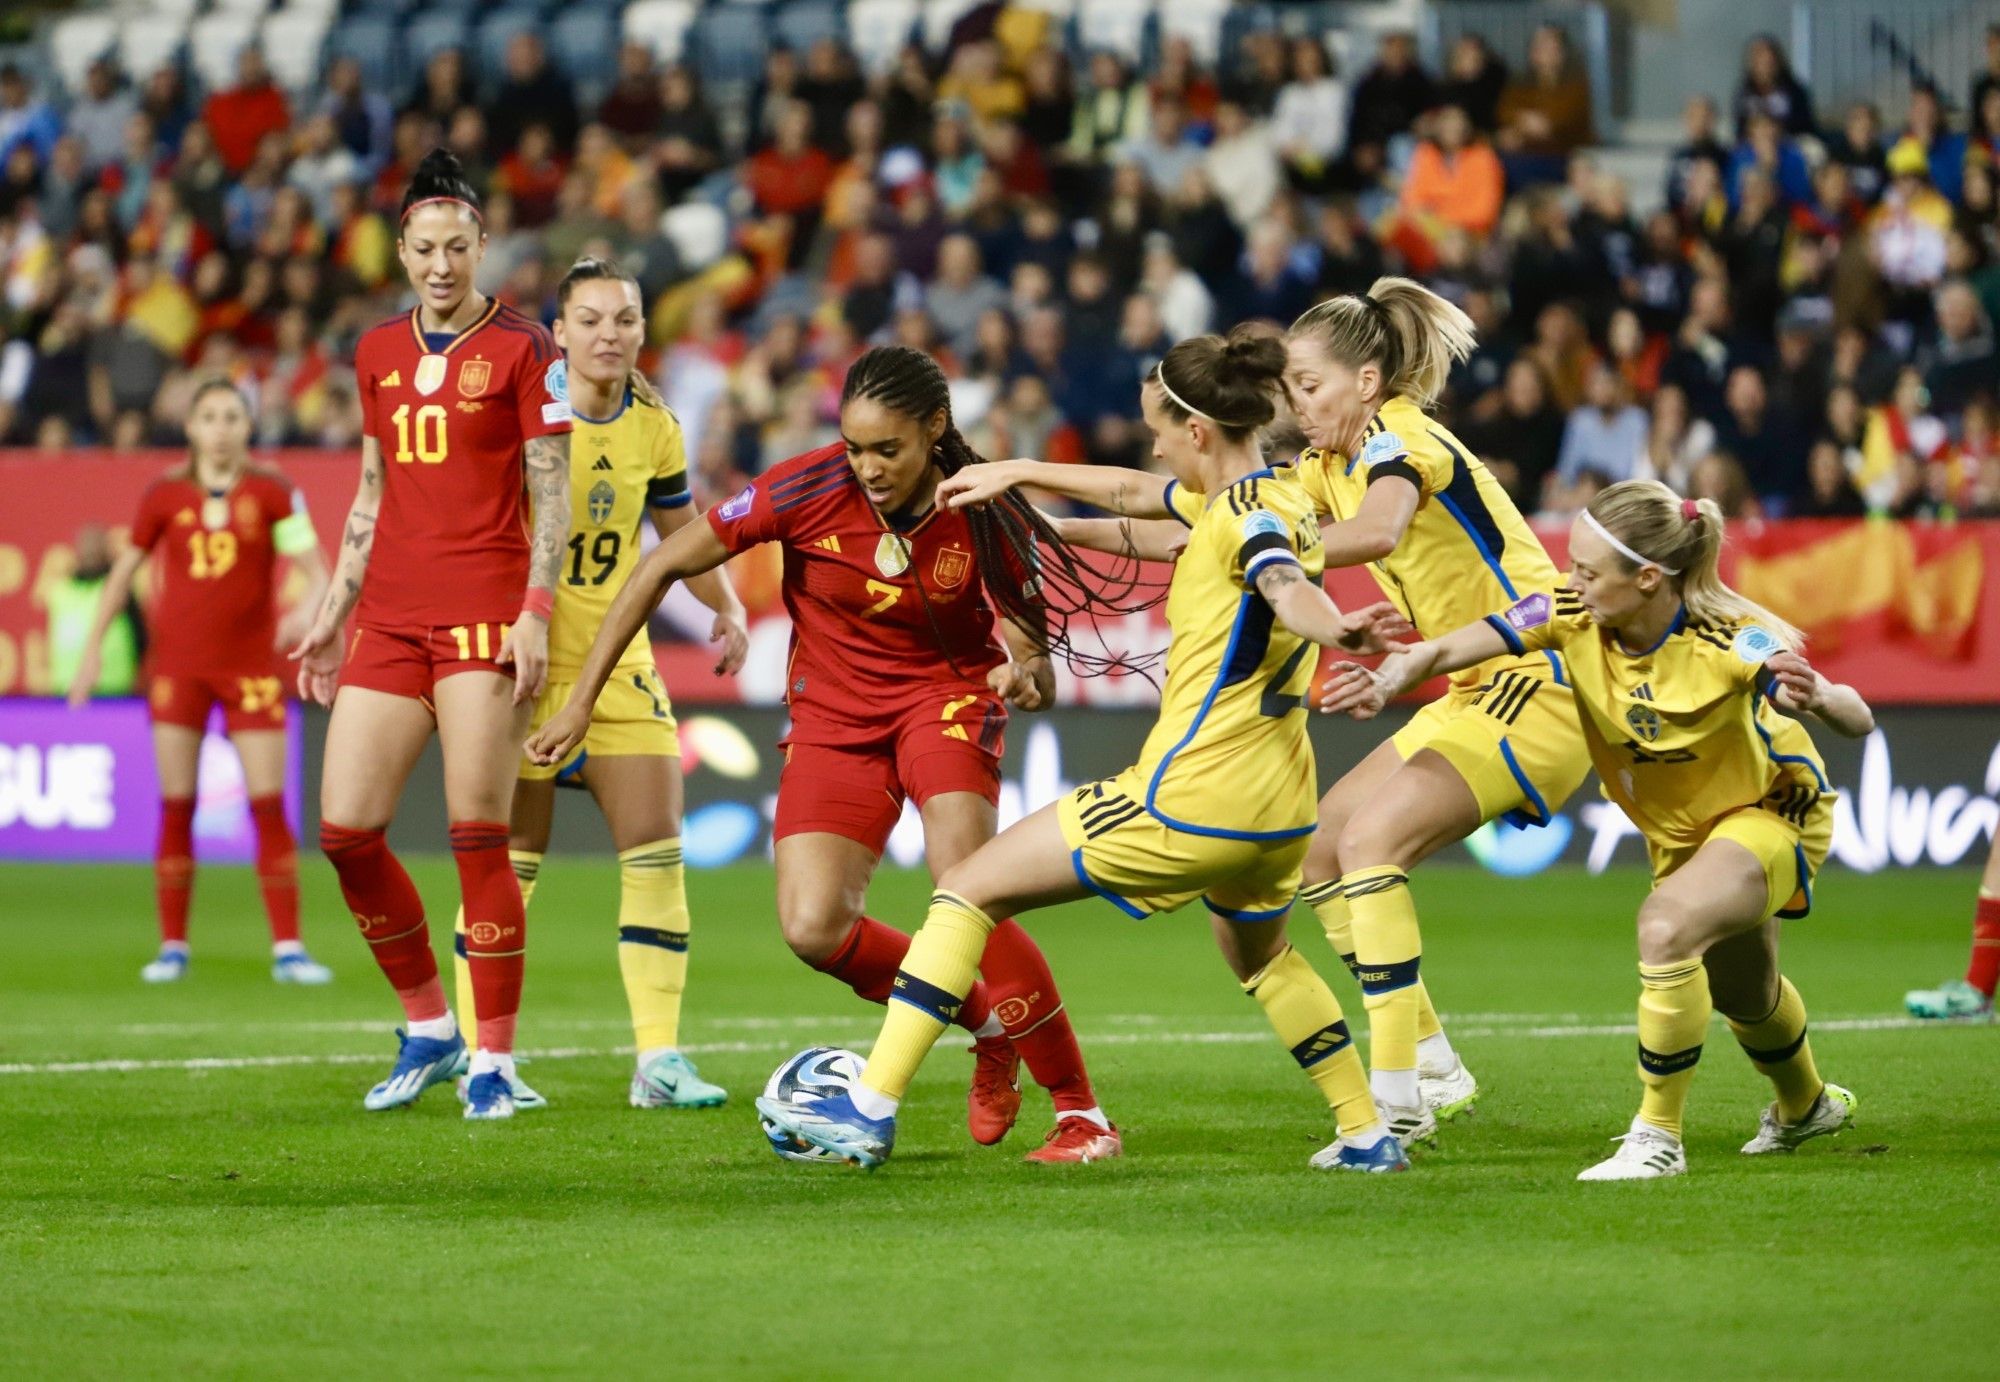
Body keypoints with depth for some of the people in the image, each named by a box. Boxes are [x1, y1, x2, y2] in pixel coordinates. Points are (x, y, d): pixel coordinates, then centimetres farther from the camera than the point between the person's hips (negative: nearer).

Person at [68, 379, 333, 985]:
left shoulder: (271, 493, 0)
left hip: (251, 665, -1)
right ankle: (172, 947, 7)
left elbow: (315, 570, -3)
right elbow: (124, 570, 12)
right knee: (176, 805, 1)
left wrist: (307, 610, -24)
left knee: (269, 804, -6)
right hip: (178, 664, 1)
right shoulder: (165, 495, 3)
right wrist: (93, 647, 7)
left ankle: (288, 948, -5)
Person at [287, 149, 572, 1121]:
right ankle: (426, 1027, 16)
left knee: (478, 838, -9)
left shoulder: (521, 349, -1)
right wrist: (332, 616, 18)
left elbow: (551, 493, -4)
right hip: (390, 619, 6)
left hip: (483, 615, -6)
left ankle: (494, 1058, -1)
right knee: (345, 829, -1)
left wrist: (535, 611, -14)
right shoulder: (378, 353, 15)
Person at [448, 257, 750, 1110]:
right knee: (511, 858, -2)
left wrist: (726, 608, 3)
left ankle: (659, 1060, 1)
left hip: (620, 658, 5)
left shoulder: (653, 428, 6)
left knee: (655, 848, -3)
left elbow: (681, 531, 19)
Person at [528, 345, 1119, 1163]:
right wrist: (583, 699, -10)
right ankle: (992, 1029, 9)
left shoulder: (986, 518, -17)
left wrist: (1025, 680, -33)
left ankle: (1081, 1114, -16)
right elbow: (663, 567, -9)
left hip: (948, 695, -2)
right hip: (834, 717, 2)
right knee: (813, 931, -17)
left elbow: (1040, 671, -8)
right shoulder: (808, 490, -19)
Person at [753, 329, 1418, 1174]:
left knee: (969, 889, 1)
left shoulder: (1245, 515, -15)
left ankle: (870, 1111, -3)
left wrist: (1337, 629, -60)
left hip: (1186, 801, -9)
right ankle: (1368, 1134, 33)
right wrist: (1019, 472, 31)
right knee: (1260, 959, 37)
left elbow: (1288, 588, -38)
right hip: (1279, 809, 9)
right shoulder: (1273, 498, 12)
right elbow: (1137, 495, 29)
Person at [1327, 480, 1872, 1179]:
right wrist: (1387, 680, -51)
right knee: (1740, 993, 26)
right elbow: (1445, 650, -30)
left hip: (1771, 811, -6)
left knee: (1666, 926, -33)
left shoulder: (1728, 641, -36)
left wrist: (1818, 697, -65)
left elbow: (1857, 720, -42)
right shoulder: (1570, 613, -25)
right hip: (1676, 827, 6)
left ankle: (1658, 1137, -17)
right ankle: (1806, 1105, 60)